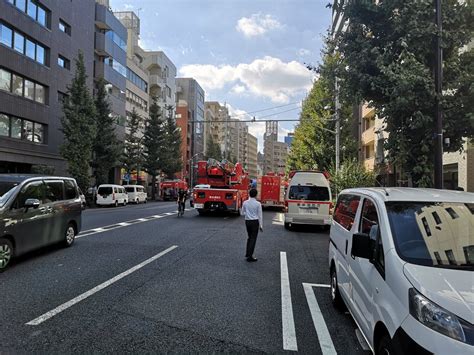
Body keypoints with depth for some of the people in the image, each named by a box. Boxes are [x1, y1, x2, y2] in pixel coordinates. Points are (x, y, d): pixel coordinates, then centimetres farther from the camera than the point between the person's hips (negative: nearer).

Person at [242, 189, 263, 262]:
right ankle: (250, 256, 3)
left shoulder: (245, 203, -3)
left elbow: (243, 212, 8)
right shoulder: (258, 204, -12)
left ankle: (247, 253, 26)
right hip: (255, 222, -4)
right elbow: (260, 215, -8)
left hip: (247, 221, 4)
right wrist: (261, 225, -1)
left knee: (250, 237, 21)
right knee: (253, 239, 2)